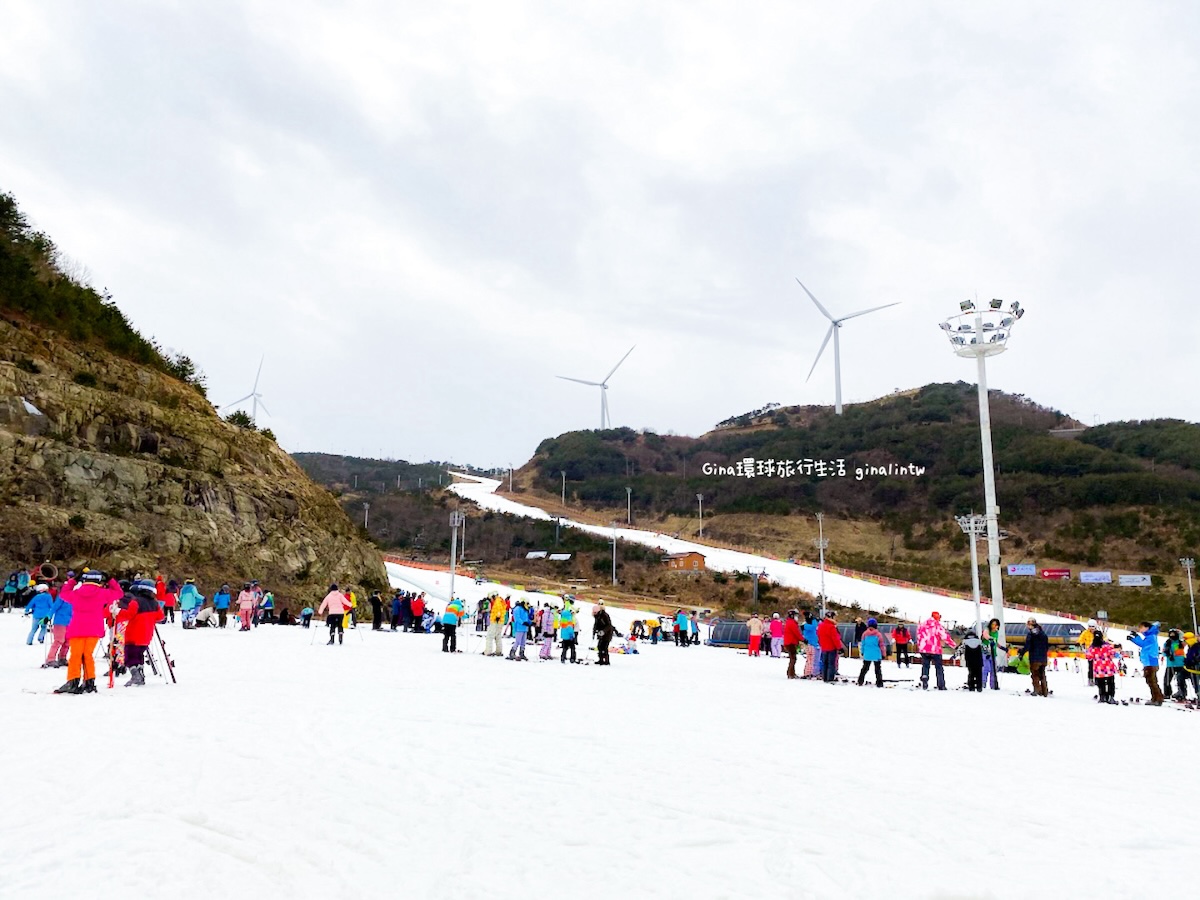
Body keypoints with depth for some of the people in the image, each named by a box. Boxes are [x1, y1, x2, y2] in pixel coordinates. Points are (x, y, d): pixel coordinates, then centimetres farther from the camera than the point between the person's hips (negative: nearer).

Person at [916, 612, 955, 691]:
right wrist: (953, 645, 2)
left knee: (925, 666, 12)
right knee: (939, 667, 9)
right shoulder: (938, 625, -8)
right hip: (935, 650, -3)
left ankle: (924, 684, -1)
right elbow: (945, 636, -9)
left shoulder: (922, 625, 7)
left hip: (924, 649, 3)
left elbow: (918, 636, 12)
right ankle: (941, 685, 8)